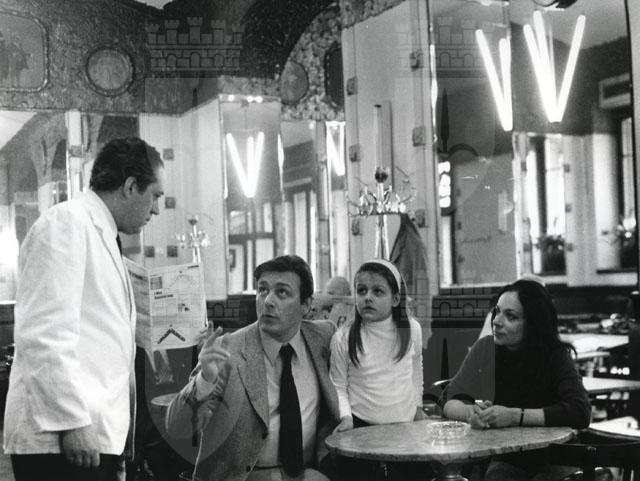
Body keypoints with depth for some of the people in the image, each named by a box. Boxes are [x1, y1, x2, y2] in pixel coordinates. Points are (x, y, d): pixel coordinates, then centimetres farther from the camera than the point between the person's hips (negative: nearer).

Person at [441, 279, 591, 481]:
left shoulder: (555, 356, -12)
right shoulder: (485, 348, -3)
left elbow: (580, 412, -24)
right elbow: (450, 402, -1)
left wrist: (514, 416, -29)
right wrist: (471, 412, -25)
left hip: (553, 462, -1)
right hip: (505, 461, 1)